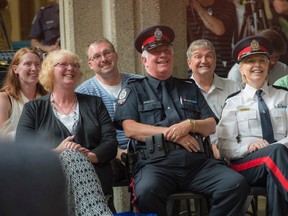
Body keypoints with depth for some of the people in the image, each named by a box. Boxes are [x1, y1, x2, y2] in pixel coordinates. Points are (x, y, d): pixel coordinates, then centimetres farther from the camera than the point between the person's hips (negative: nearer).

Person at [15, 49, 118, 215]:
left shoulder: (94, 104, 22)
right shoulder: (33, 109, 18)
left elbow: (111, 142, 11)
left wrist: (90, 156, -13)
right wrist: (56, 152, -15)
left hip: (94, 179, 1)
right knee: (72, 156, -35)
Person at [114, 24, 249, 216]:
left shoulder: (190, 88, 25)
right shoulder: (134, 90, 15)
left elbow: (211, 126, 19)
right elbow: (130, 129, 1)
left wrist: (189, 124, -3)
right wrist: (170, 133, -6)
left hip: (197, 160, 4)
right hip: (156, 162, -3)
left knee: (237, 184, -24)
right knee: (146, 191, -39)